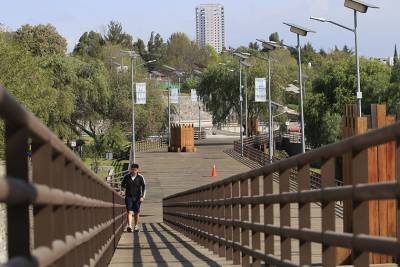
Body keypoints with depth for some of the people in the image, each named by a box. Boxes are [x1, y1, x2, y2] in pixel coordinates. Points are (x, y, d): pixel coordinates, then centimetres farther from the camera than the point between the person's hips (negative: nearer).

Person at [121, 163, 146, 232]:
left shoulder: (140, 177, -3)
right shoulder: (126, 177, 0)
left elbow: (144, 187, -2)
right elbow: (122, 185, 16)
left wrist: (142, 196, -11)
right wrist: (127, 187, 1)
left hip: (137, 197, 1)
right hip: (129, 197, 0)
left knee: (136, 213, 7)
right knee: (130, 212, -14)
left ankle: (136, 226, 21)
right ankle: (129, 226, -27)